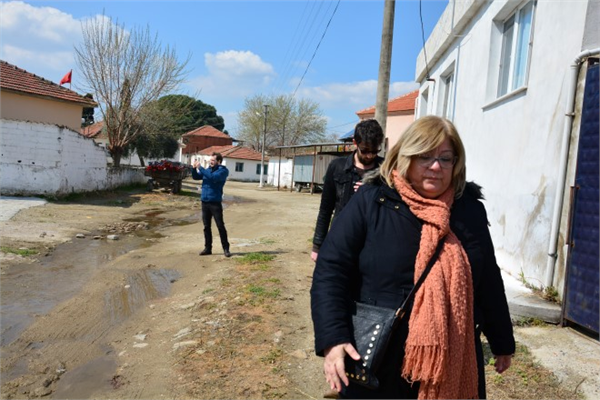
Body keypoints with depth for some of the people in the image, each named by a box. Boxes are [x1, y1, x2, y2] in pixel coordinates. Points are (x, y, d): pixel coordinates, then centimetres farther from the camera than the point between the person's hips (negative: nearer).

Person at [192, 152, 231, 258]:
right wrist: (194, 168, -7)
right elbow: (196, 177, 12)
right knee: (206, 226, 9)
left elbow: (212, 177, -23)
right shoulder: (207, 169, 13)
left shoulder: (223, 170, -7)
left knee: (220, 226, -3)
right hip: (205, 202, 6)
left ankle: (226, 249, 5)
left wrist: (200, 168, -20)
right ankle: (208, 248, 17)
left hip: (215, 202, -6)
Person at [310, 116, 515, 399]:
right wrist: (333, 340, -21)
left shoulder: (470, 207, 2)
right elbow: (330, 271, -12)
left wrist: (502, 342, 17)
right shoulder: (370, 202, -10)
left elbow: (488, 280, 11)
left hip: (454, 364, 3)